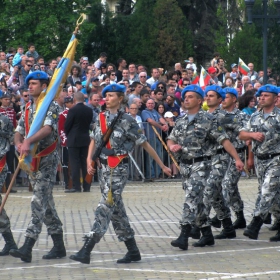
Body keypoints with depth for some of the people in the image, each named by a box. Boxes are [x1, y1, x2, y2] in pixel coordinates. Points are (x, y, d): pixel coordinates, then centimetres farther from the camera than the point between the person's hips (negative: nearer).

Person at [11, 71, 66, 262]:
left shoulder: (51, 106, -9)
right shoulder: (28, 108, 14)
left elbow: (48, 128, -26)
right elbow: (19, 131, 10)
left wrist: (29, 141, -41)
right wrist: (19, 143, -14)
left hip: (47, 160, -8)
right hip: (32, 160, 8)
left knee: (39, 202, -12)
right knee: (46, 204, 11)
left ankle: (27, 248, -19)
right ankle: (59, 247, 19)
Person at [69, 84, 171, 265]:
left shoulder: (126, 121, -6)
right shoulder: (101, 118, 9)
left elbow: (145, 144, -3)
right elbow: (94, 140, 16)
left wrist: (162, 165, -1)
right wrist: (89, 160, -2)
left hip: (118, 169, -7)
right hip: (103, 167, 7)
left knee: (106, 207, -12)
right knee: (116, 209, 9)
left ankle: (86, 251, -18)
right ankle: (133, 251, 17)